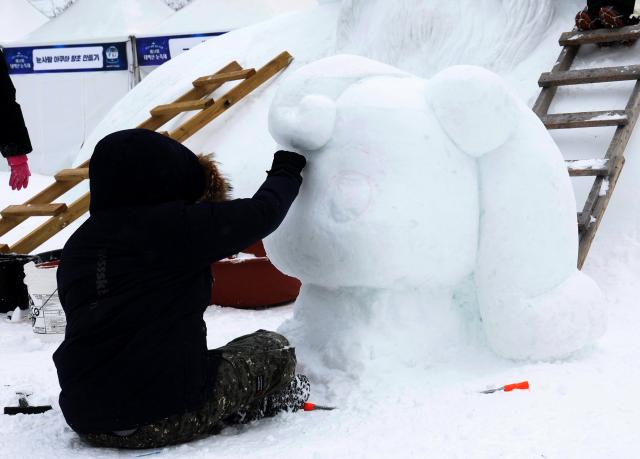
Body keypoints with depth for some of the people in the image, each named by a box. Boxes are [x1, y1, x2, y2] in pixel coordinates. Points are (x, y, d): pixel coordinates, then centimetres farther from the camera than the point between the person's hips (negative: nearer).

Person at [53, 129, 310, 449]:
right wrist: (287, 171, 16)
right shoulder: (175, 226, -12)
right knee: (274, 349, 14)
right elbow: (262, 213, -3)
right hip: (169, 417, -6)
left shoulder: (76, 245, 7)